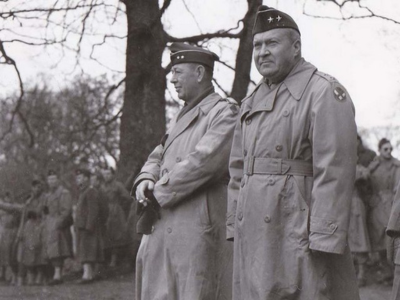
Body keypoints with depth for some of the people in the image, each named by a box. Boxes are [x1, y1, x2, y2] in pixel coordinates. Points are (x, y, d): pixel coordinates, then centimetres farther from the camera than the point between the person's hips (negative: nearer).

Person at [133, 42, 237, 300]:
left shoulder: (224, 112, -6)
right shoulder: (182, 118, 24)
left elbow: (203, 161, -18)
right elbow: (157, 158, 23)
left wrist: (157, 194, -12)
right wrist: (145, 182, -1)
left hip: (198, 227, -9)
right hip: (164, 228, 9)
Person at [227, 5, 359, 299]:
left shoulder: (325, 93, -7)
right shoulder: (253, 101, 17)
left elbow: (335, 172, -15)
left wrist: (325, 239, -20)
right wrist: (234, 224, 13)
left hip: (300, 229, -8)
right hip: (254, 236, 8)